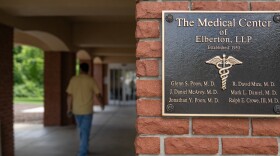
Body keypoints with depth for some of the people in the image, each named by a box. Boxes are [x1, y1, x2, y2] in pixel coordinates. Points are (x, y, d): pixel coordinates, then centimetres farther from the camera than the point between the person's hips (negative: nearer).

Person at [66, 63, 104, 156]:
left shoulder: (73, 79, -1)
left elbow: (69, 95, -2)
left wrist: (69, 108, 5)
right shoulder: (91, 80, -7)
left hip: (76, 110, 3)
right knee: (85, 132, 2)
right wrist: (102, 104, 14)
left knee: (82, 130, 21)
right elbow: (98, 94, -4)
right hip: (87, 110, -3)